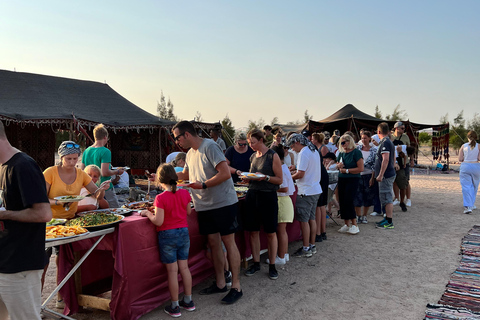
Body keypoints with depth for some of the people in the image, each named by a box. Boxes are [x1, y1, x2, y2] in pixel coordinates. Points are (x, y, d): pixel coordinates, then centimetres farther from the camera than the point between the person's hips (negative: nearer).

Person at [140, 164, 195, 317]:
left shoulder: (161, 198, -18)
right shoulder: (184, 193, -3)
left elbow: (158, 221, -18)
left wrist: (148, 213, -3)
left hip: (167, 235, -4)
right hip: (184, 232, 5)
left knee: (172, 270, 4)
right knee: (184, 267, 14)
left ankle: (174, 307, 15)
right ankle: (188, 301, 26)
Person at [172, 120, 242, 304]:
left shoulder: (209, 146, -13)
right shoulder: (190, 153, 12)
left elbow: (225, 173, -20)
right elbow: (185, 175, 29)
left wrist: (203, 185, -21)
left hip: (223, 203, -8)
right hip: (205, 206, 8)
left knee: (228, 241, -1)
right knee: (213, 242, 11)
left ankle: (236, 287, 8)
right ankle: (220, 283, 24)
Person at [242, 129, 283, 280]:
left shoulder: (273, 156, -6)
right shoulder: (253, 157, 12)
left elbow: (280, 180, -6)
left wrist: (265, 177, -21)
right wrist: (247, 178, 3)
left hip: (268, 196, -6)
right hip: (252, 194, 6)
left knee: (271, 233, 3)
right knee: (253, 231, 9)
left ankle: (272, 265, 15)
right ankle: (256, 263, 22)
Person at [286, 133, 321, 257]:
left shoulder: (303, 153, -16)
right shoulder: (314, 151, 14)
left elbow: (300, 174, -21)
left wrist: (289, 177, -4)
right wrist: (296, 170, 16)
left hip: (306, 192, -10)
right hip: (316, 190, 10)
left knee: (304, 220, -2)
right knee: (311, 218, 15)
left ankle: (306, 249, 4)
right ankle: (312, 246, 22)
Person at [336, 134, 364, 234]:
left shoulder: (356, 152, -9)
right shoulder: (341, 153, 10)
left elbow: (361, 168, -14)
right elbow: (337, 164, 22)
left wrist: (347, 170, -14)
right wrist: (338, 165, -2)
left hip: (353, 179, -6)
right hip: (341, 179, 7)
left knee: (348, 201, -12)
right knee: (342, 201, 5)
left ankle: (354, 225, 0)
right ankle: (347, 224, 16)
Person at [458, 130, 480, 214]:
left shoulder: (464, 146, 0)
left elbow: (460, 159, 0)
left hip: (465, 167, -1)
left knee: (466, 187, -2)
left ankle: (467, 206, -13)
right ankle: (472, 205, 26)